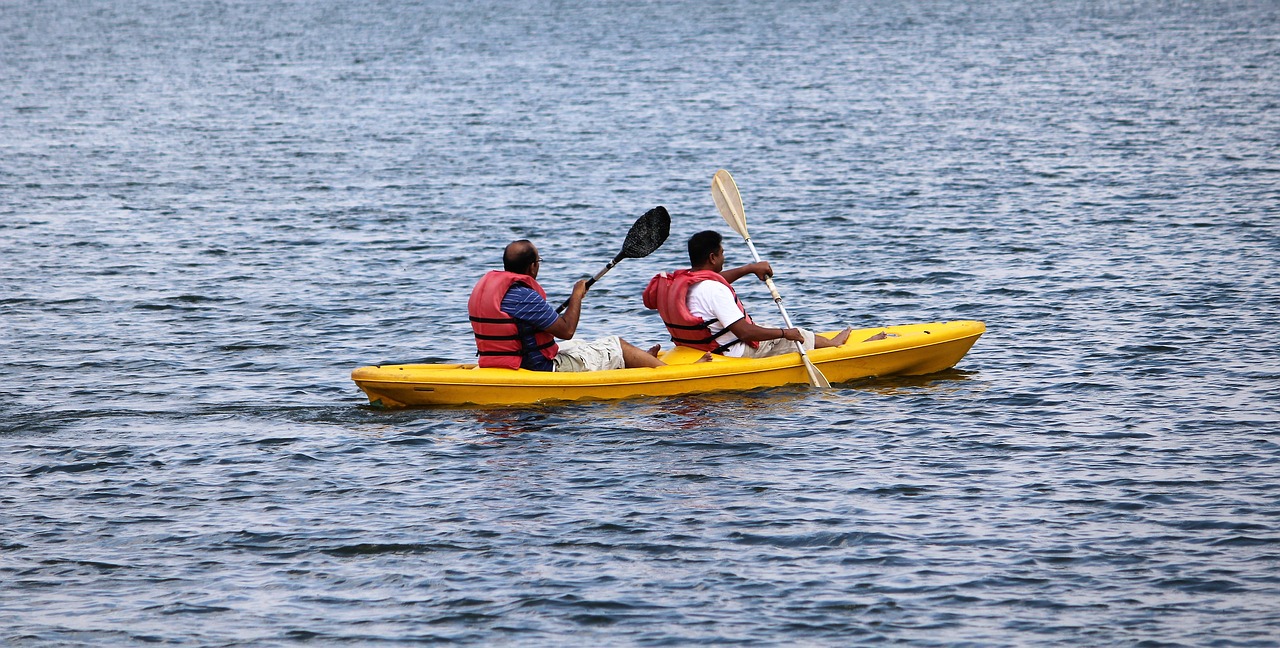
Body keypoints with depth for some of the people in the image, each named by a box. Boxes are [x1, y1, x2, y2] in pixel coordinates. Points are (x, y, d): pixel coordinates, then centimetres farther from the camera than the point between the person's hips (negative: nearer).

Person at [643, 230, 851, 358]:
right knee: (800, 337, 9)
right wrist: (785, 333, -18)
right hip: (735, 354, -10)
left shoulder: (677, 280, 0)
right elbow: (744, 332, -30)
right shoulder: (713, 290, -30)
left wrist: (750, 268, 26)